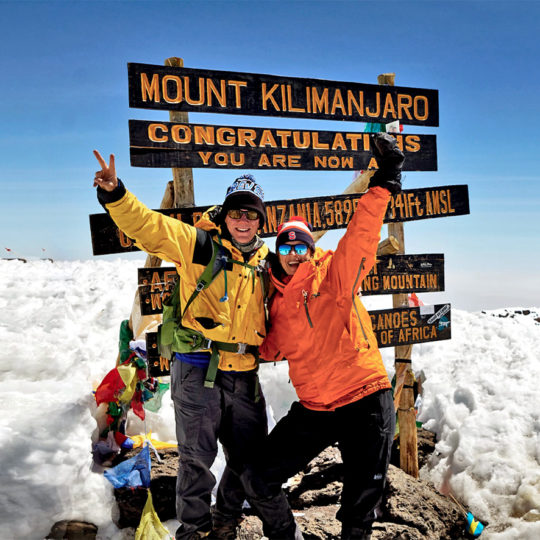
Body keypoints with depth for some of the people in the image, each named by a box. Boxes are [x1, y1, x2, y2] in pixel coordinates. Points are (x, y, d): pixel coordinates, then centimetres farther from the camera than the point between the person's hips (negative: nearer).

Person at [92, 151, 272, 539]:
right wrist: (115, 194, -30)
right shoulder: (199, 244, -3)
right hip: (198, 369, -5)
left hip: (244, 374, 5)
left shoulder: (267, 262, 10)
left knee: (250, 457, 13)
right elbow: (146, 224, -14)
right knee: (197, 457, 0)